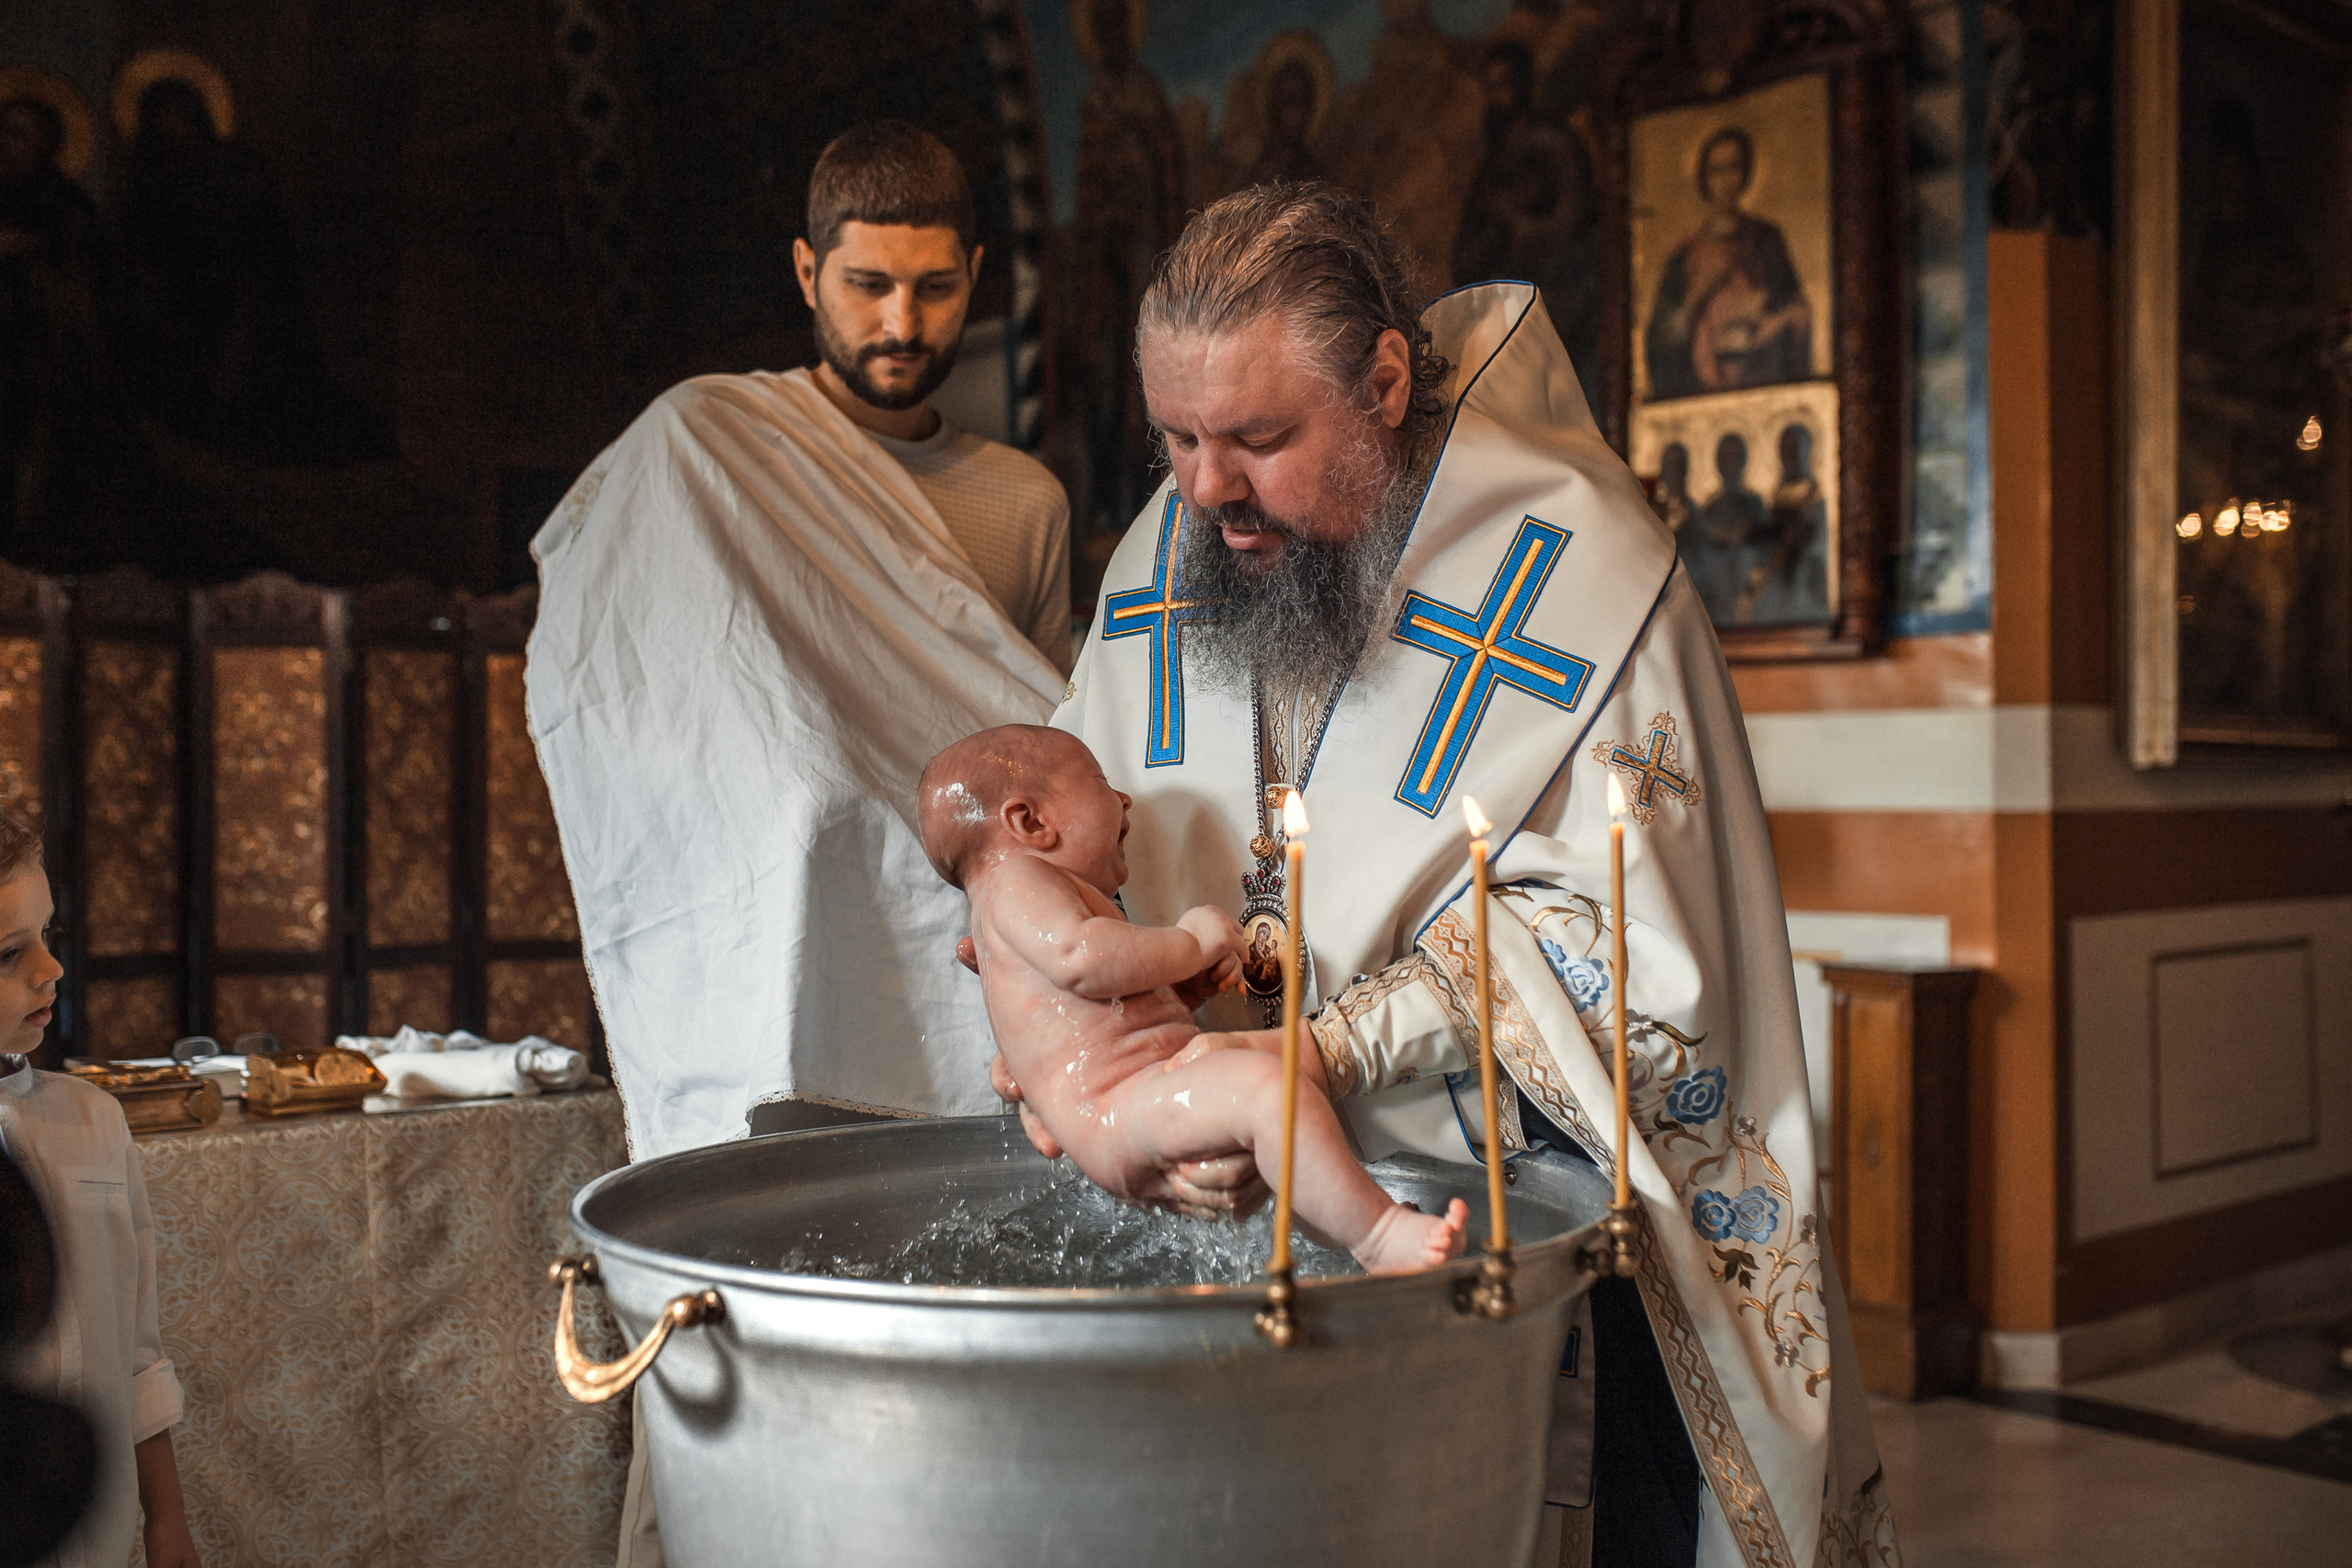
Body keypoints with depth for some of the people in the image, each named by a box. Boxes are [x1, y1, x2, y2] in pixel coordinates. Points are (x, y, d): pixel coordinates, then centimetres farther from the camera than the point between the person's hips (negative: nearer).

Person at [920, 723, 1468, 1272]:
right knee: (1264, 1086, -32)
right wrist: (1190, 943, -11)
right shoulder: (1015, 881, -2)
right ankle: (1378, 1237, -33)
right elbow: (1079, 959, -25)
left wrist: (1188, 986, 16)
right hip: (1112, 1113, -12)